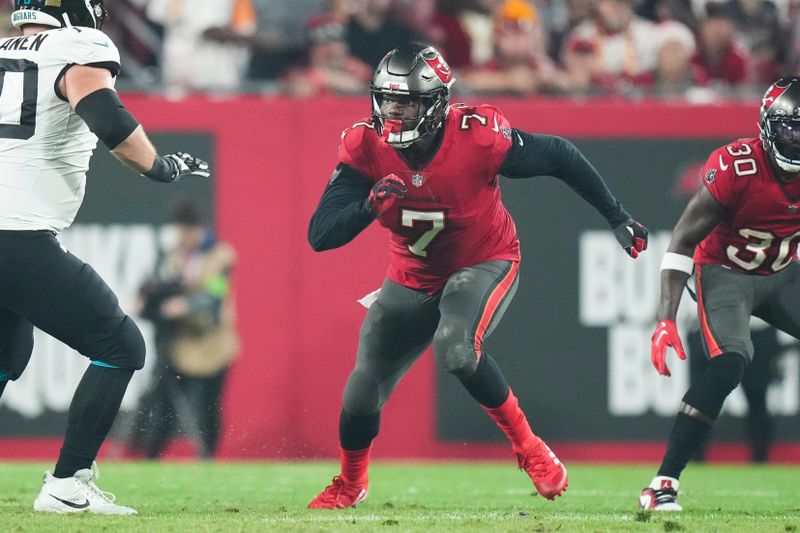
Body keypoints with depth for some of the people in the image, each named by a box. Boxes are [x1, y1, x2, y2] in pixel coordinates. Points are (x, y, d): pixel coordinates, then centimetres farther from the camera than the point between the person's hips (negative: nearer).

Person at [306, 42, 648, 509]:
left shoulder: (478, 137, -28)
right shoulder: (365, 148, -20)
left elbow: (558, 157, -13)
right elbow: (320, 236, -22)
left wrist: (618, 218, -7)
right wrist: (369, 207, -42)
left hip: (485, 264, -4)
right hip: (413, 277, 4)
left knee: (455, 348, -34)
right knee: (363, 394, 4)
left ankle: (528, 447, -12)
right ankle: (350, 484, 36)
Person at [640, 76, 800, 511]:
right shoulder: (735, 168, -27)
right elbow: (683, 241, -21)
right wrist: (666, 321, -27)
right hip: (725, 274, -5)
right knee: (731, 361, -28)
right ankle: (663, 485, -26)